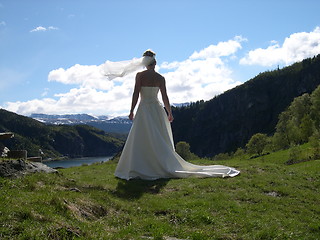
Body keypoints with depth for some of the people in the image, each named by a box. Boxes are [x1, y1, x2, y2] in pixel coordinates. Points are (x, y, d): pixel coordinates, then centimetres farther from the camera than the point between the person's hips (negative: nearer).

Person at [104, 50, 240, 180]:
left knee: (140, 141, -1)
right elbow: (165, 97, 2)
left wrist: (132, 111, -2)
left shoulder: (140, 76, -4)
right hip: (157, 109, 3)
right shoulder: (160, 78, 2)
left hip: (144, 109, -3)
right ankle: (167, 166, 12)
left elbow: (136, 94, -8)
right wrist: (170, 113, 9)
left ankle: (137, 170, -5)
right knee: (160, 140, 9)